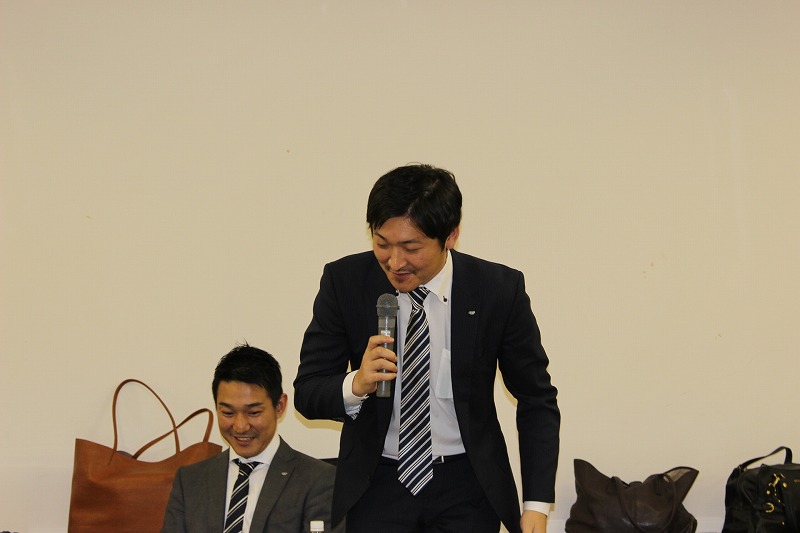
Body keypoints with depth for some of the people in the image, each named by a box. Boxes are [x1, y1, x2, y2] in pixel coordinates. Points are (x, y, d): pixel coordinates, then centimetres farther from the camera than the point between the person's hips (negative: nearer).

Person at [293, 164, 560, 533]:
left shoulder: (500, 290, -12)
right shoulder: (343, 281, -11)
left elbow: (536, 400, -2)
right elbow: (306, 392, -8)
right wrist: (355, 385, -31)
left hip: (467, 485, 0)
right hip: (377, 484, 0)